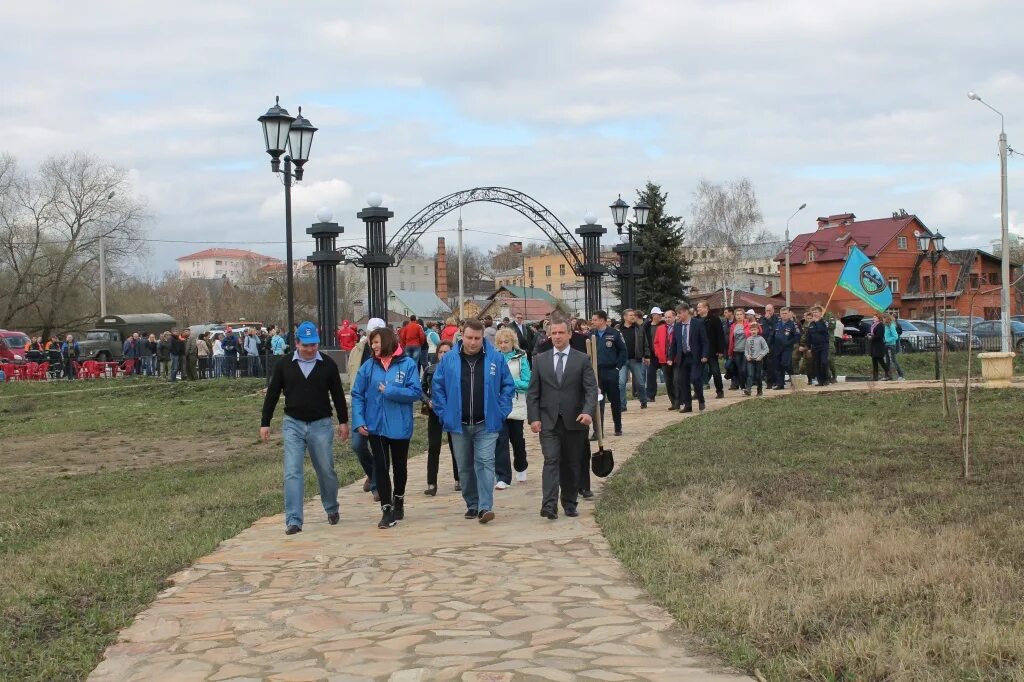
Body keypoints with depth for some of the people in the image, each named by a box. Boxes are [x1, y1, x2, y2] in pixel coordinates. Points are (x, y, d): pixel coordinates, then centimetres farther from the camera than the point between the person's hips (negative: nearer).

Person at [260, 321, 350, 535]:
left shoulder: (327, 365, -1)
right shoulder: (284, 366, 0)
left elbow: (338, 394, 6)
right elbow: (272, 395, 6)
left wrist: (343, 421, 5)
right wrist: (265, 424, 5)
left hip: (321, 425, 0)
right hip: (293, 425, 0)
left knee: (326, 471, 9)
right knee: (292, 473, -7)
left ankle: (332, 509, 32)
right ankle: (293, 521, -6)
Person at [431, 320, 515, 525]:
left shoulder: (496, 358, -2)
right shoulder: (449, 360, 0)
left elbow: (508, 386, 4)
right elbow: (437, 387, 6)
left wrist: (501, 412, -3)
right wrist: (444, 414, 1)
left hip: (486, 424, -2)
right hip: (459, 424, 2)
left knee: (485, 463, -11)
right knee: (465, 467, 10)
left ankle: (485, 507, -14)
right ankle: (472, 504, 22)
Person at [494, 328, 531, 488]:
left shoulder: (521, 359, -3)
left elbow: (527, 383, -7)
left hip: (516, 405, -1)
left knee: (517, 438, 15)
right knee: (501, 440, -8)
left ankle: (521, 468, 40)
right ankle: (503, 477, -6)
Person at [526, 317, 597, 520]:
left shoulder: (582, 360, 3)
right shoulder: (540, 360, 7)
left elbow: (591, 389, -4)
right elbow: (532, 392, 7)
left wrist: (588, 412, -21)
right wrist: (533, 418, -4)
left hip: (574, 421, 0)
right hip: (548, 422, 0)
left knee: (571, 465, 8)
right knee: (551, 461, -12)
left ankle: (570, 504, 21)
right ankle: (549, 505, -20)